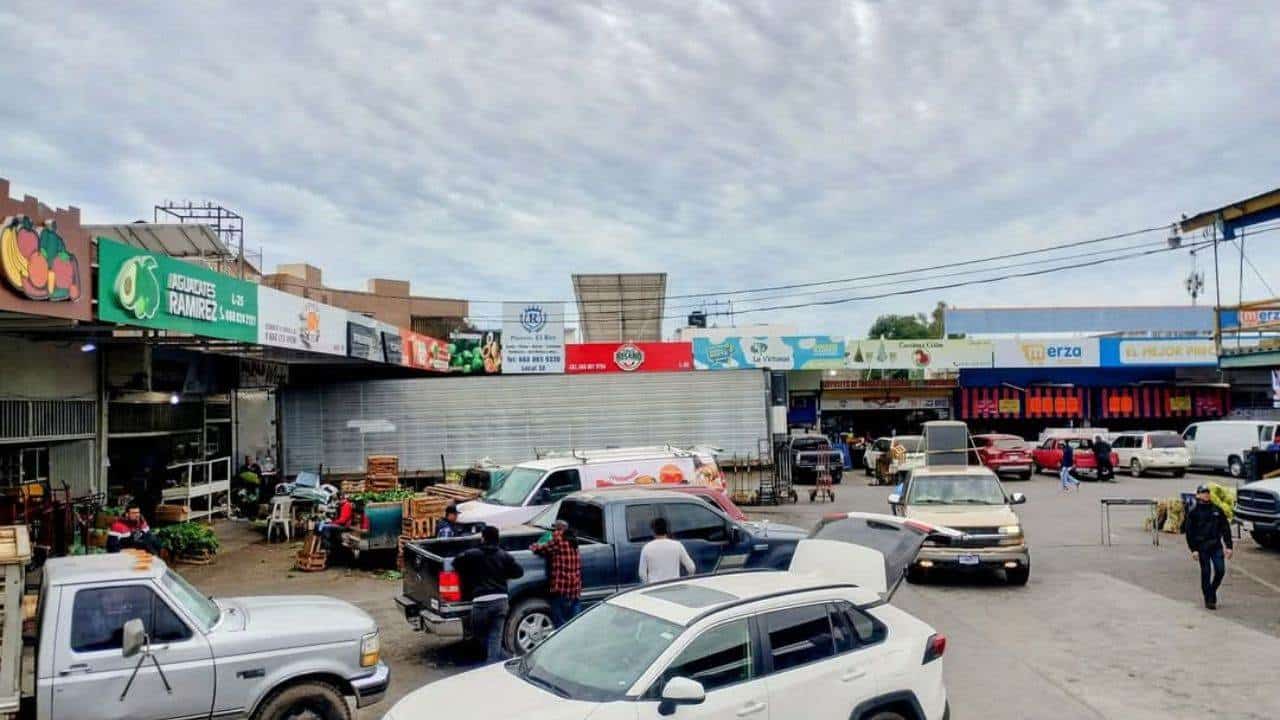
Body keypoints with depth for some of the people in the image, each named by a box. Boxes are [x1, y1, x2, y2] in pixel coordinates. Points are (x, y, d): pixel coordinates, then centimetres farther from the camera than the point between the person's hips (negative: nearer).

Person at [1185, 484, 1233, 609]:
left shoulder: (1217, 510, 8)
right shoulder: (1193, 512, -2)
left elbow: (1226, 528, 9)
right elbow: (1189, 531, -3)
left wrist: (1229, 546, 2)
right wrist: (1193, 549, -9)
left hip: (1216, 545, 3)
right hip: (1202, 547, -3)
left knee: (1220, 570, -2)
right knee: (1206, 573, 0)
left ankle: (1212, 591, 23)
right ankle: (1209, 599, 10)